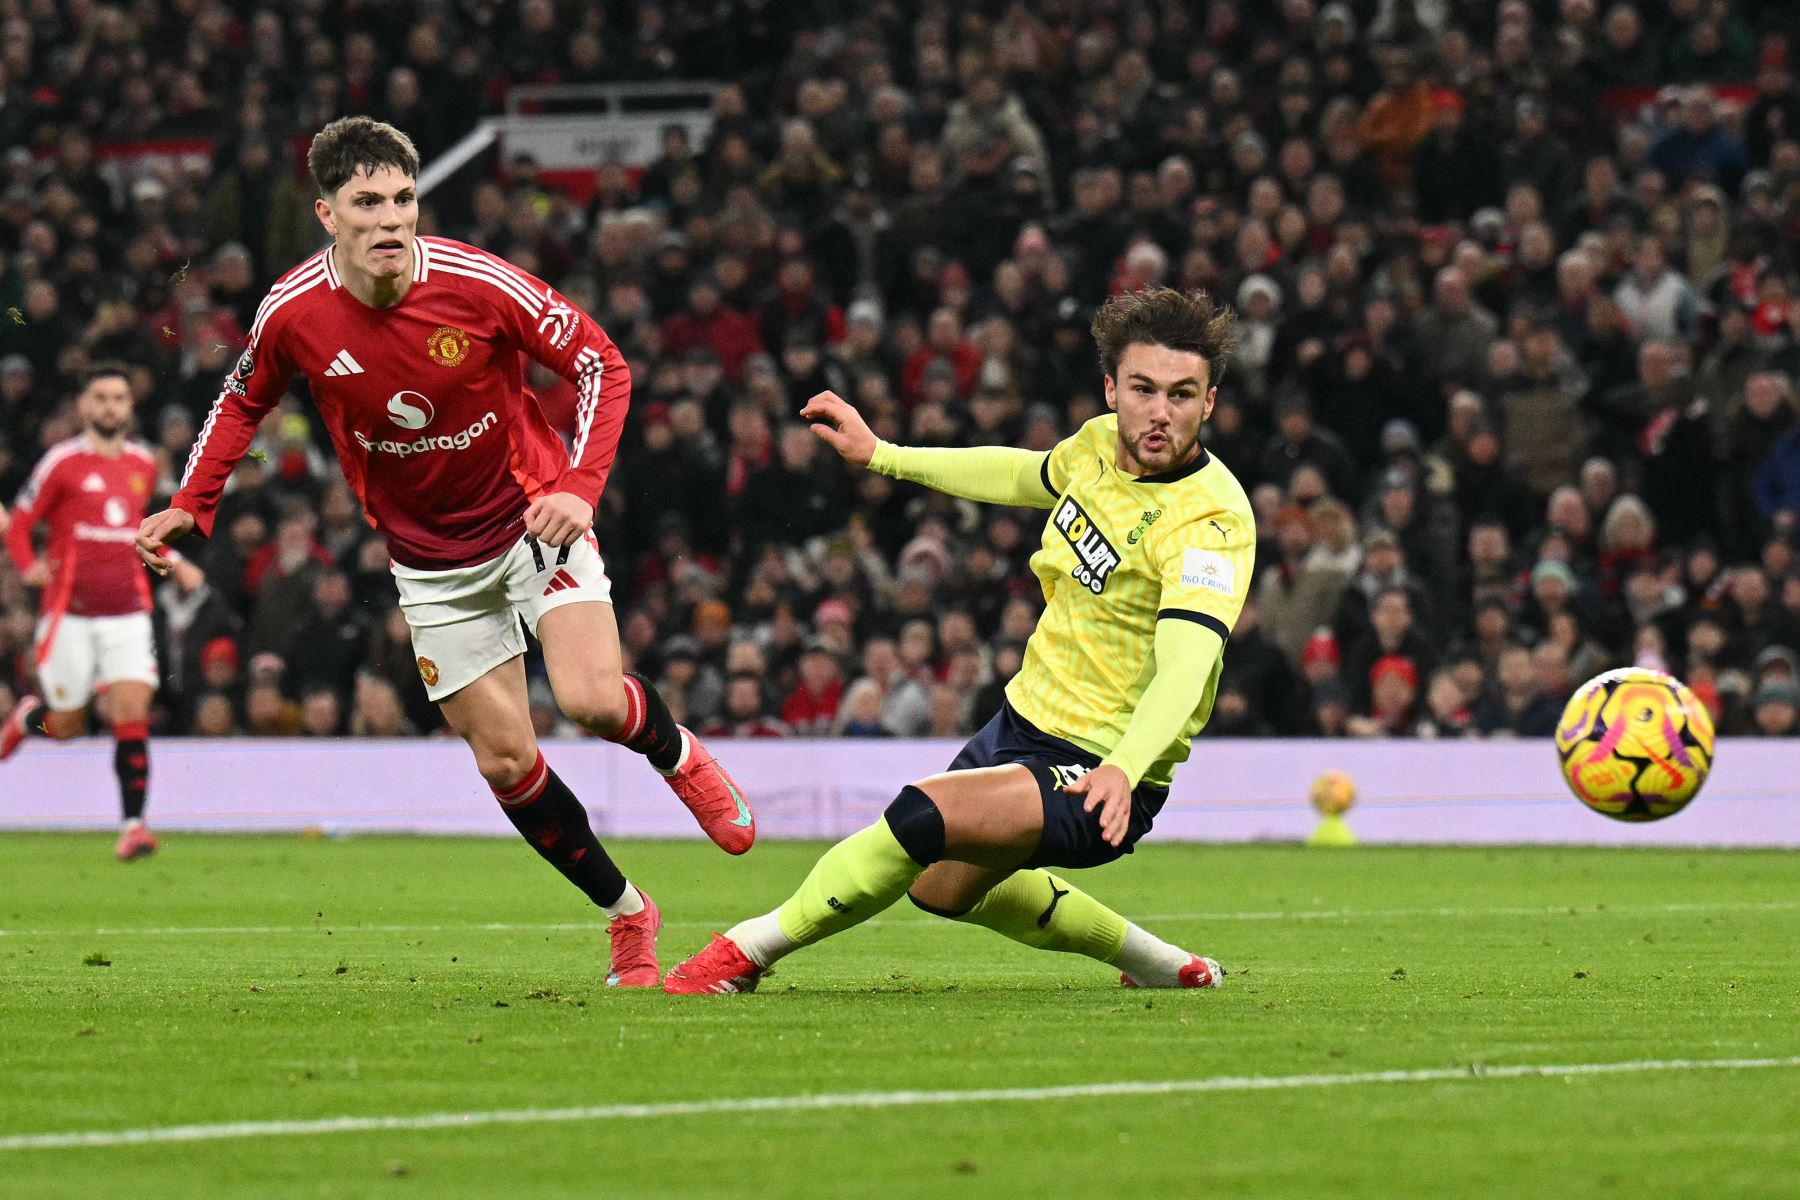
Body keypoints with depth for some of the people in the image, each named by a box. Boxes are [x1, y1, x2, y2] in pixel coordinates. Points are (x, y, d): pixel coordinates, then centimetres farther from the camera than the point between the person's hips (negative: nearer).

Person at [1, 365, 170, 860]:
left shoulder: (144, 464, 11)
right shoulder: (62, 462, -4)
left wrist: (173, 563, 17)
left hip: (128, 612, 3)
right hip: (70, 611, -3)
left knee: (132, 714, -12)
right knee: (65, 726, 5)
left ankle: (133, 824, -12)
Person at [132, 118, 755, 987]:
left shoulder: (479, 285, -24)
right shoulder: (293, 313, -15)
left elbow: (602, 365, -13)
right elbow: (243, 400, 7)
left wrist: (578, 485, -25)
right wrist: (188, 506, -3)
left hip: (531, 517, -2)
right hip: (430, 561, 3)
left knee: (592, 700, -22)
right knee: (504, 759, 1)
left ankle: (677, 753, 14)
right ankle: (627, 914, 20)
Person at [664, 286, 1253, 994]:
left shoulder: (1212, 521, -26)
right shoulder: (1100, 443, -3)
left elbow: (1185, 667, -40)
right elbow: (1025, 475, 22)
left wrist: (1125, 770, -57)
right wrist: (882, 455, 23)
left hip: (1094, 777, -9)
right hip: (1023, 721, 9)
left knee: (925, 814, -32)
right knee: (941, 887, 32)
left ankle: (749, 950, -14)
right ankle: (1160, 965, 45)